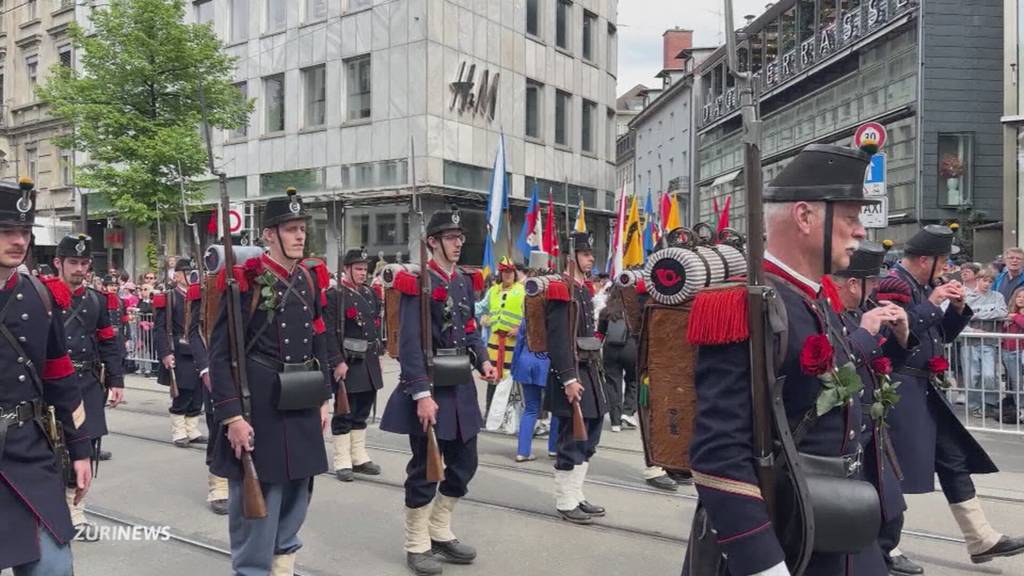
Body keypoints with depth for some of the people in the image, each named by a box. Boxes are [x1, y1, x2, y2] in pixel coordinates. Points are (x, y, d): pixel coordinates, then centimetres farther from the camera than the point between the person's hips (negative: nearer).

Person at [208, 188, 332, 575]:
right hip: (258, 409, -7)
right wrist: (232, 416, -18)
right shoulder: (246, 281, -12)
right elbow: (221, 355, -14)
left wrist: (323, 399, 14)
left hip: (301, 408, 7)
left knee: (296, 496, 18)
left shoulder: (310, 279, 8)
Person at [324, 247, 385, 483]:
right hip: (347, 361, -7)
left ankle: (359, 457, 24)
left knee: (362, 411, 14)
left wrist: (378, 354, 14)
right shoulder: (334, 295, -10)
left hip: (369, 361, 7)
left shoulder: (371, 294, 13)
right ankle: (342, 462, 8)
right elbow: (329, 332, -15)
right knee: (344, 413, 0)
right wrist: (338, 362, -20)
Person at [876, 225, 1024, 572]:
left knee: (954, 460, 15)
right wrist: (931, 303, -22)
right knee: (894, 469, -3)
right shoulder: (893, 285, -14)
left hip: (926, 389, 10)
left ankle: (982, 540, 26)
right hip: (901, 390, -10)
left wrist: (957, 307, 4)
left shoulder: (922, 285, 14)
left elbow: (943, 336, 21)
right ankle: (884, 549, 9)